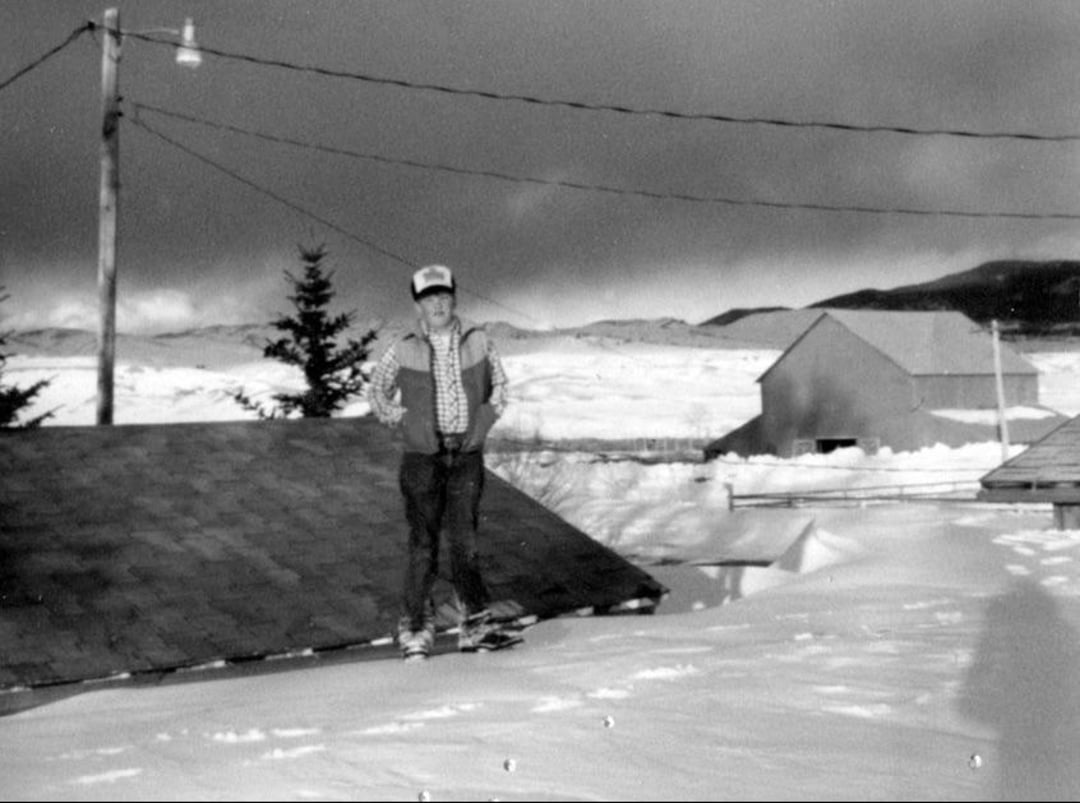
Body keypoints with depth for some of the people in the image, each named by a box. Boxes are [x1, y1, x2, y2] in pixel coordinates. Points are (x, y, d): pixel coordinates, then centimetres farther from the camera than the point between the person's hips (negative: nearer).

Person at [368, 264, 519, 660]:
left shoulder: (477, 341, 3)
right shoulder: (404, 349, -2)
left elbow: (499, 382, 18)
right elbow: (377, 390, 12)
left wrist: (484, 421, 8)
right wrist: (400, 421, 2)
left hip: (467, 454, 1)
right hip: (422, 456, -1)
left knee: (465, 539, 1)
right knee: (423, 542, -1)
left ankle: (475, 625, 6)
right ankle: (415, 629, 8)